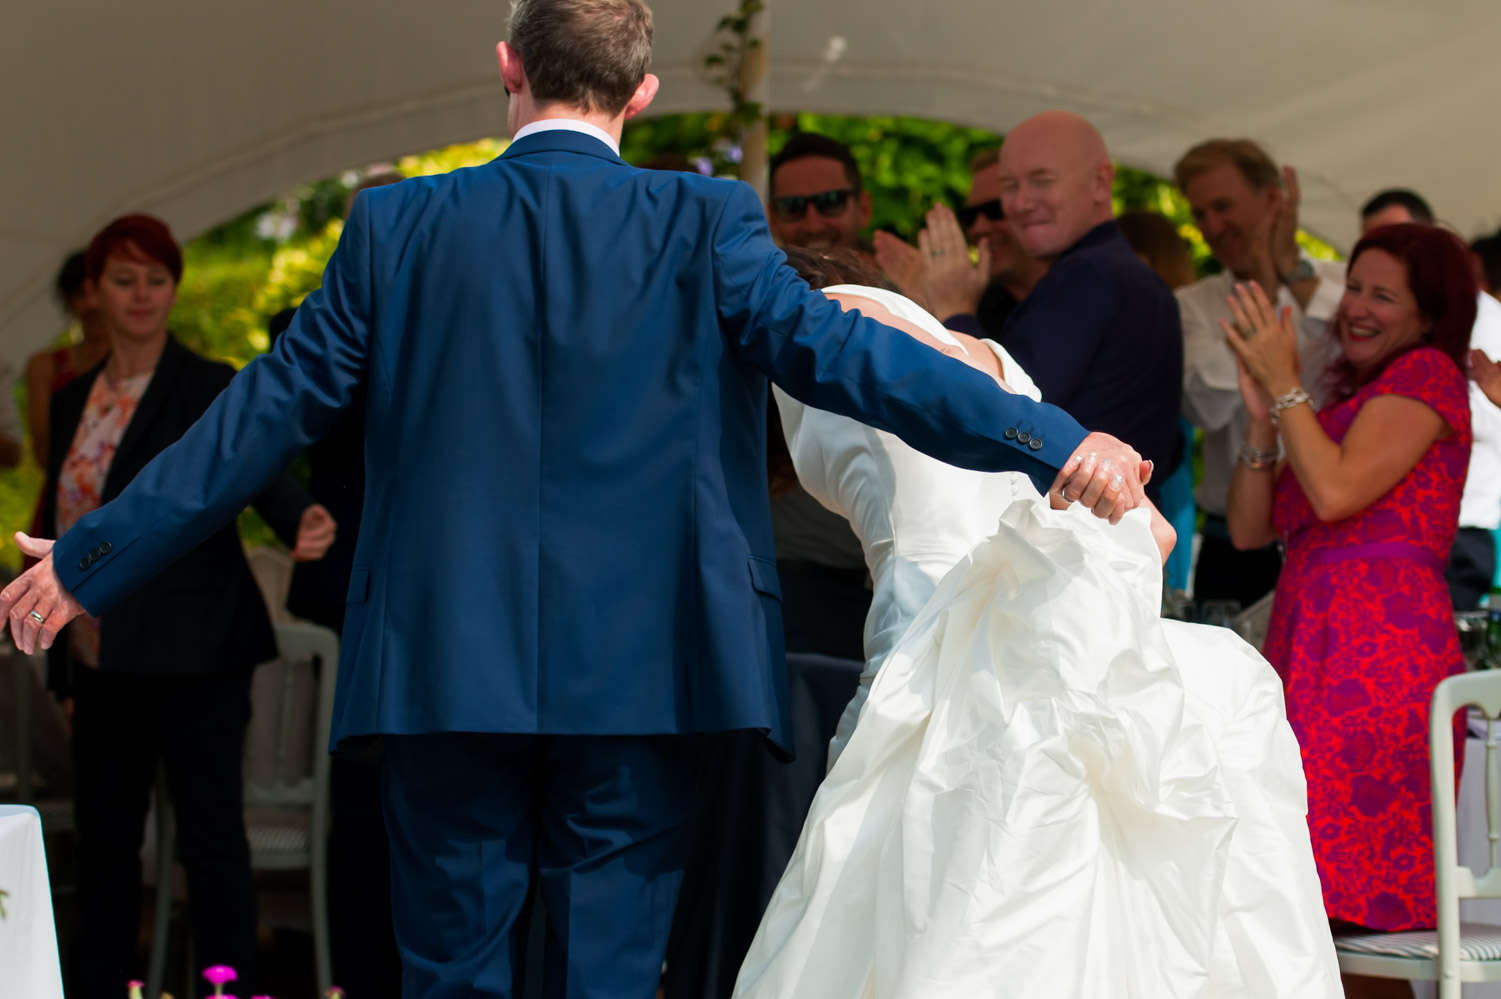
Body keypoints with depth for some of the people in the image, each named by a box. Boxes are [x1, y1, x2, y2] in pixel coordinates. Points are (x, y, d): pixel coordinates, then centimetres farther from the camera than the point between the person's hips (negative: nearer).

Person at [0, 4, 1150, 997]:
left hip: (448, 671, 1)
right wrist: (1050, 442, -17)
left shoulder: (400, 225, 2)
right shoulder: (704, 224, -2)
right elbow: (830, 348, -13)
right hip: (638, 678, -1)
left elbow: (268, 411, 4)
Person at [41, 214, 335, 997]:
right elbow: (61, 530, 17)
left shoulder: (208, 389, -4)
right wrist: (65, 668, 16)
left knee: (210, 836, -7)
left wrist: (302, 522, -44)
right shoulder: (74, 401, 13)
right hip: (103, 661, 6)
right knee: (103, 840, 10)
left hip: (192, 655, -6)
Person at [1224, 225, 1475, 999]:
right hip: (1315, 641, 9)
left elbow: (1336, 491, -13)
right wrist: (1262, 412, 7)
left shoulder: (1428, 374, 2)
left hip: (1377, 649, -9)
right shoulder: (1347, 400, 27)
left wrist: (1285, 384, -4)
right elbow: (1250, 528, 18)